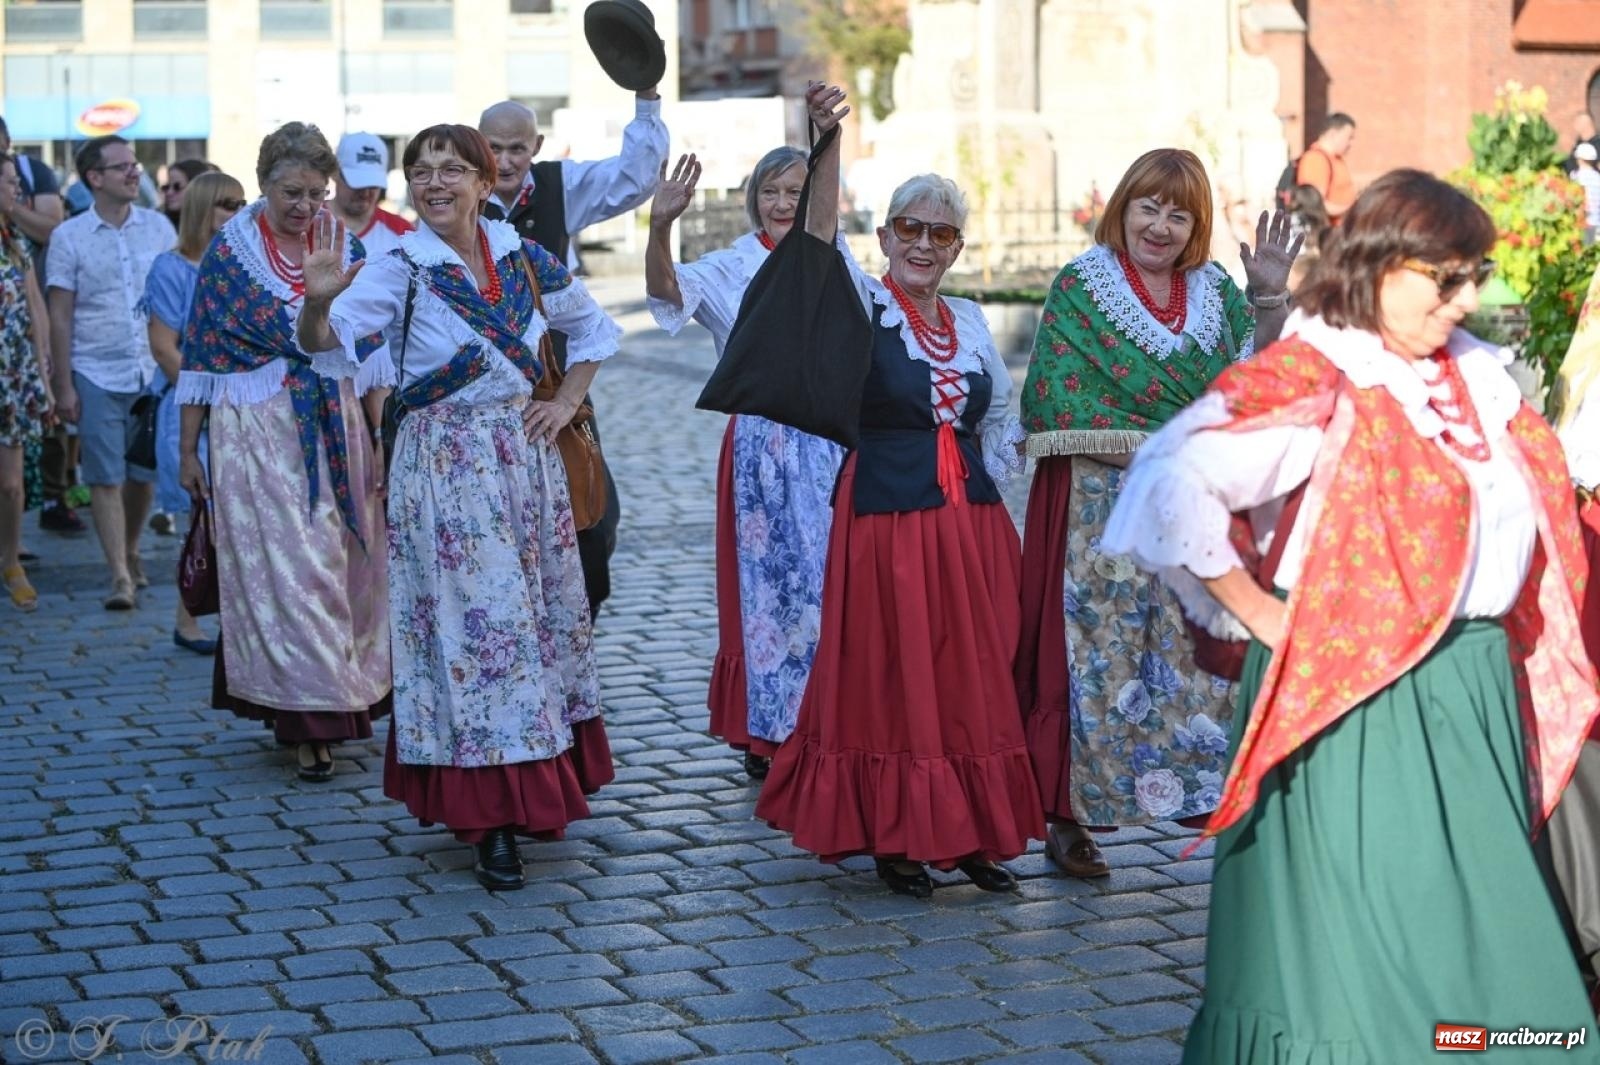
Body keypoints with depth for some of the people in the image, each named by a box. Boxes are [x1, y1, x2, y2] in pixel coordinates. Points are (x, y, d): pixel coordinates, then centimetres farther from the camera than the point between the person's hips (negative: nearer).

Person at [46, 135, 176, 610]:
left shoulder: (159, 227, 5)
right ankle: (120, 576, -1)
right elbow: (61, 316, 1)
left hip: (153, 372, 2)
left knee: (144, 474, 8)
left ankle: (130, 552, 29)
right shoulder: (69, 237, 0)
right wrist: (63, 385, -2)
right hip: (97, 376, -2)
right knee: (105, 478, -3)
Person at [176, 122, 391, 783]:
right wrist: (188, 451, 1)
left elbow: (373, 353, 7)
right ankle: (307, 723, -2)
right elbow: (199, 357, 1)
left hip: (336, 431, 3)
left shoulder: (345, 247, 5)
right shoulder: (229, 252, -1)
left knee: (340, 568, 6)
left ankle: (333, 700, 21)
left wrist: (380, 440, 0)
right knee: (281, 572, -6)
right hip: (255, 435, -3)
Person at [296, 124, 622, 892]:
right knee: (474, 625, -6)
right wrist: (319, 301, -43)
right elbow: (324, 338, -22)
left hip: (526, 458, 5)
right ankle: (491, 823, -1)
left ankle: (539, 789, 25)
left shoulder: (524, 261, 4)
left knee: (544, 615, 9)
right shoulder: (401, 271, -8)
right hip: (446, 470, -5)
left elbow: (593, 327, 20)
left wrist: (567, 402, 8)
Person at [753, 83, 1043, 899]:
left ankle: (972, 832, 20)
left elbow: (1001, 424, 21)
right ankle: (894, 837, 14)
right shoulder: (861, 306, -3)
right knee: (891, 678, 2)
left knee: (974, 677, 9)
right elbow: (819, 239, -22)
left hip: (971, 521, 5)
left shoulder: (970, 321, 12)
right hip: (885, 518, -5)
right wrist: (826, 143, -37)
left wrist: (997, 508, 11)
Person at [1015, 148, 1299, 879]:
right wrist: (1165, 445, -13)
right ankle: (1069, 816, 3)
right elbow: (1059, 405, -10)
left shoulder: (1213, 290, 13)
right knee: (1095, 652, -4)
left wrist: (1268, 299, -8)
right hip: (1100, 510, -4)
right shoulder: (1079, 287, -1)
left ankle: (1215, 798, 9)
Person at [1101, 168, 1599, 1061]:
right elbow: (1175, 485, -26)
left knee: (1477, 916, 14)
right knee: (1360, 931, 1)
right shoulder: (1312, 383, -15)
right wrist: (1258, 614, -18)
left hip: (1475, 687, 8)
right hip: (1362, 701, -8)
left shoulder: (1477, 374, 9)